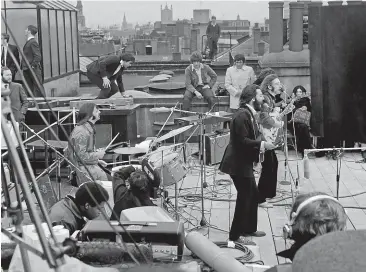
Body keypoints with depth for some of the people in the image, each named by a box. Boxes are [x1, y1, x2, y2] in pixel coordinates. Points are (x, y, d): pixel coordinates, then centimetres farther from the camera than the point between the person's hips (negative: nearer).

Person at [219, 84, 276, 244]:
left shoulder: (249, 114, 13)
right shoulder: (242, 115, -20)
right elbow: (242, 141, -26)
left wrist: (262, 143, 3)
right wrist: (262, 144, -21)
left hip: (244, 162, 11)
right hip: (238, 163, -11)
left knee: (253, 195, 18)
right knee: (244, 197, -4)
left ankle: (249, 228, 31)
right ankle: (235, 235, 5)